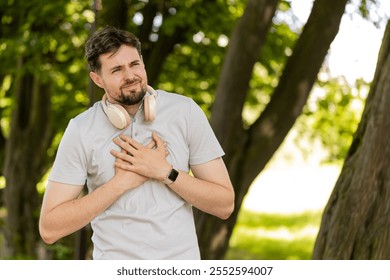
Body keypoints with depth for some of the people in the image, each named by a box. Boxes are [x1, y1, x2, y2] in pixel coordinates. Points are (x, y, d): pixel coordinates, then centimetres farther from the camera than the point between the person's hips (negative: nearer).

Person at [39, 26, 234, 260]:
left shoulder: (185, 111, -6)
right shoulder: (81, 131, -8)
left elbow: (225, 205, -5)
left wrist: (164, 171, -17)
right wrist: (123, 181, -16)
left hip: (181, 258, 1)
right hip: (116, 265, -1)